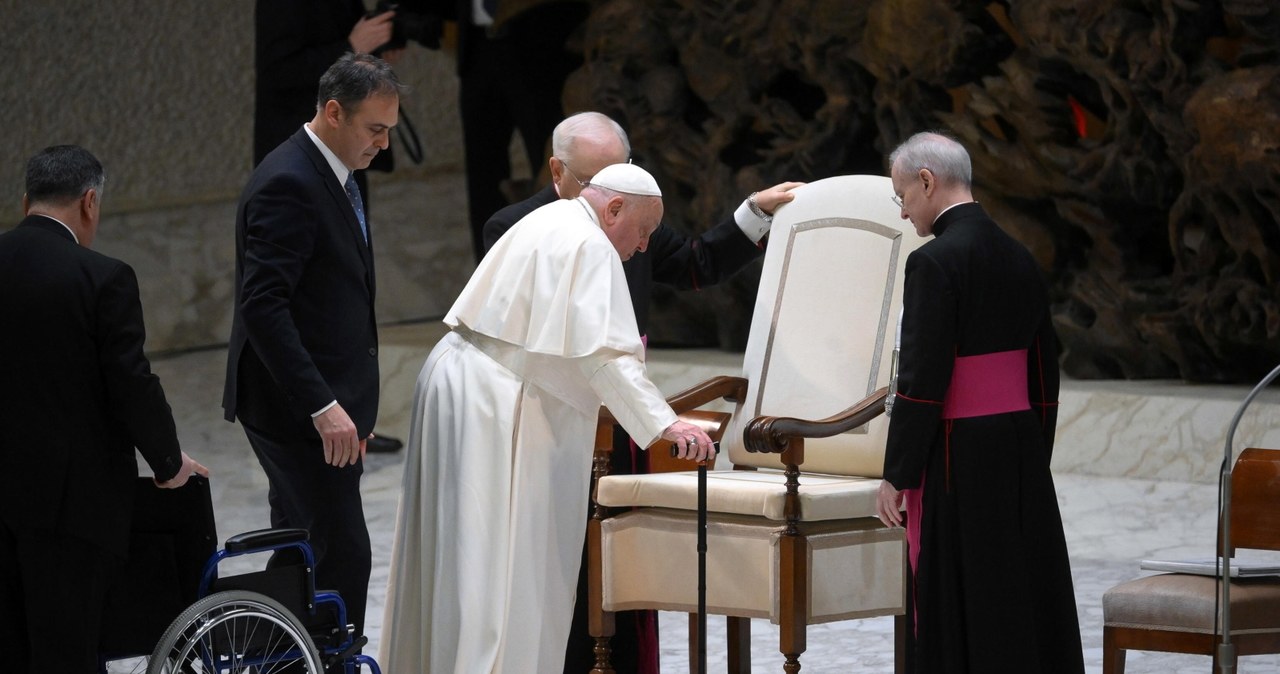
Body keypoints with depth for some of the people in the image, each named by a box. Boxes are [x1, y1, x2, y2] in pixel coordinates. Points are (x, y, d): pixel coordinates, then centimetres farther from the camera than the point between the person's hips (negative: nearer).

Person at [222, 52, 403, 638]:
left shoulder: (332, 175, 14)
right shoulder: (288, 183, -17)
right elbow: (262, 306, -24)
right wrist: (323, 407, -27)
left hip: (327, 402, 10)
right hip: (299, 411, -10)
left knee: (306, 555, 12)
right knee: (341, 554, -11)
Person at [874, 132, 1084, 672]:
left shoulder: (935, 262, -13)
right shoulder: (1018, 257, 10)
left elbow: (922, 382, -16)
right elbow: (1044, 373, 14)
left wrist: (897, 475, -10)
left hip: (960, 457, -8)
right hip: (1023, 456, 8)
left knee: (959, 611, -2)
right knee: (1024, 604, 11)